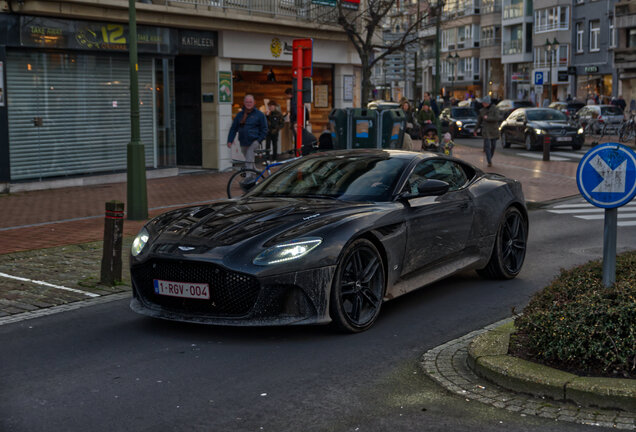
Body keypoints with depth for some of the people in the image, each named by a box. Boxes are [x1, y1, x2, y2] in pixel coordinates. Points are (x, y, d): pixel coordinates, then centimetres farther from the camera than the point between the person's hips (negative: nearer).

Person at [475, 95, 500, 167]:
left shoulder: (495, 109, -3)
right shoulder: (482, 110, 5)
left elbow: (497, 118, -16)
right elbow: (479, 120, 15)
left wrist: (487, 118, -14)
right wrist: (475, 130, 18)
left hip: (494, 130, 0)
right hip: (486, 130, 0)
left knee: (493, 145, 7)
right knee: (487, 145, -13)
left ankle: (490, 159, 26)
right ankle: (489, 162, -15)